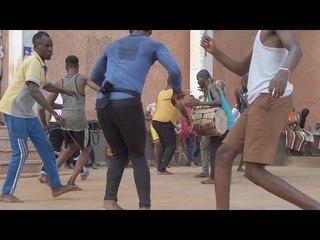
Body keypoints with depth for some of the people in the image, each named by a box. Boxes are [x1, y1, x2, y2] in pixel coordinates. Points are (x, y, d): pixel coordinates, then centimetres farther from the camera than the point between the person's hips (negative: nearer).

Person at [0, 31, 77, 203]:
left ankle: (56, 187, 14)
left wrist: (64, 92, 38)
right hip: (15, 111, -10)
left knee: (46, 148, 8)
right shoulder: (33, 62, -19)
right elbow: (34, 91, -32)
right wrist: (54, 114, -36)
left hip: (27, 113, 10)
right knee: (21, 153, -8)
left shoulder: (41, 64, 11)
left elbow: (45, 85, 33)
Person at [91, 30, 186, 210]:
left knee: (120, 154, 19)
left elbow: (95, 77, 39)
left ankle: (109, 201, 3)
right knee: (138, 157, 10)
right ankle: (145, 205, -2)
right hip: (128, 104, -4)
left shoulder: (113, 46, 29)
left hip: (102, 104, 4)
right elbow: (174, 71, -1)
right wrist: (178, 90, 19)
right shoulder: (155, 45, 15)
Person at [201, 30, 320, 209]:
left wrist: (284, 71, -43)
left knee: (255, 172, -14)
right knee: (224, 154, 6)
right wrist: (214, 51, 20)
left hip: (271, 99, -10)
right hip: (260, 102, 10)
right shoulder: (262, 36, 27)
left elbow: (296, 50, -21)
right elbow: (241, 69, 34)